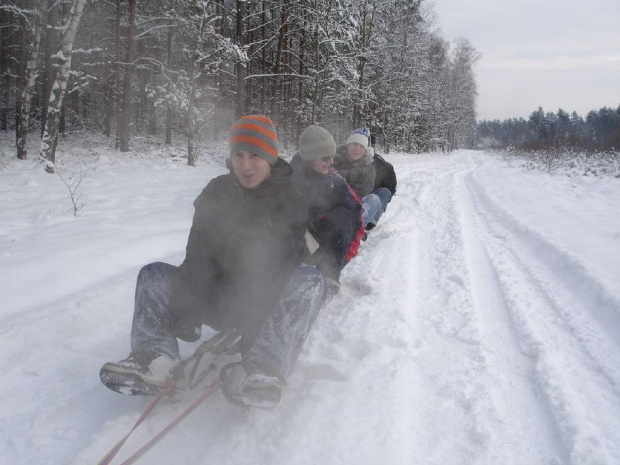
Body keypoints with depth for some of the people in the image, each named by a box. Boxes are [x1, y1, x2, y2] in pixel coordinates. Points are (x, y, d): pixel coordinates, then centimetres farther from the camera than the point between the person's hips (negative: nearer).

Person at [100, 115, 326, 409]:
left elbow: (286, 264, -15)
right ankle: (156, 360, -34)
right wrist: (186, 311, -19)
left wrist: (255, 319, -28)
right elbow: (198, 256, -5)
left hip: (267, 303, -3)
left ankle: (264, 368, -53)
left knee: (310, 280, -31)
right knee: (153, 274, -8)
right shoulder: (216, 192, 2)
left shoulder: (290, 201, -6)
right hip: (218, 300, 4)